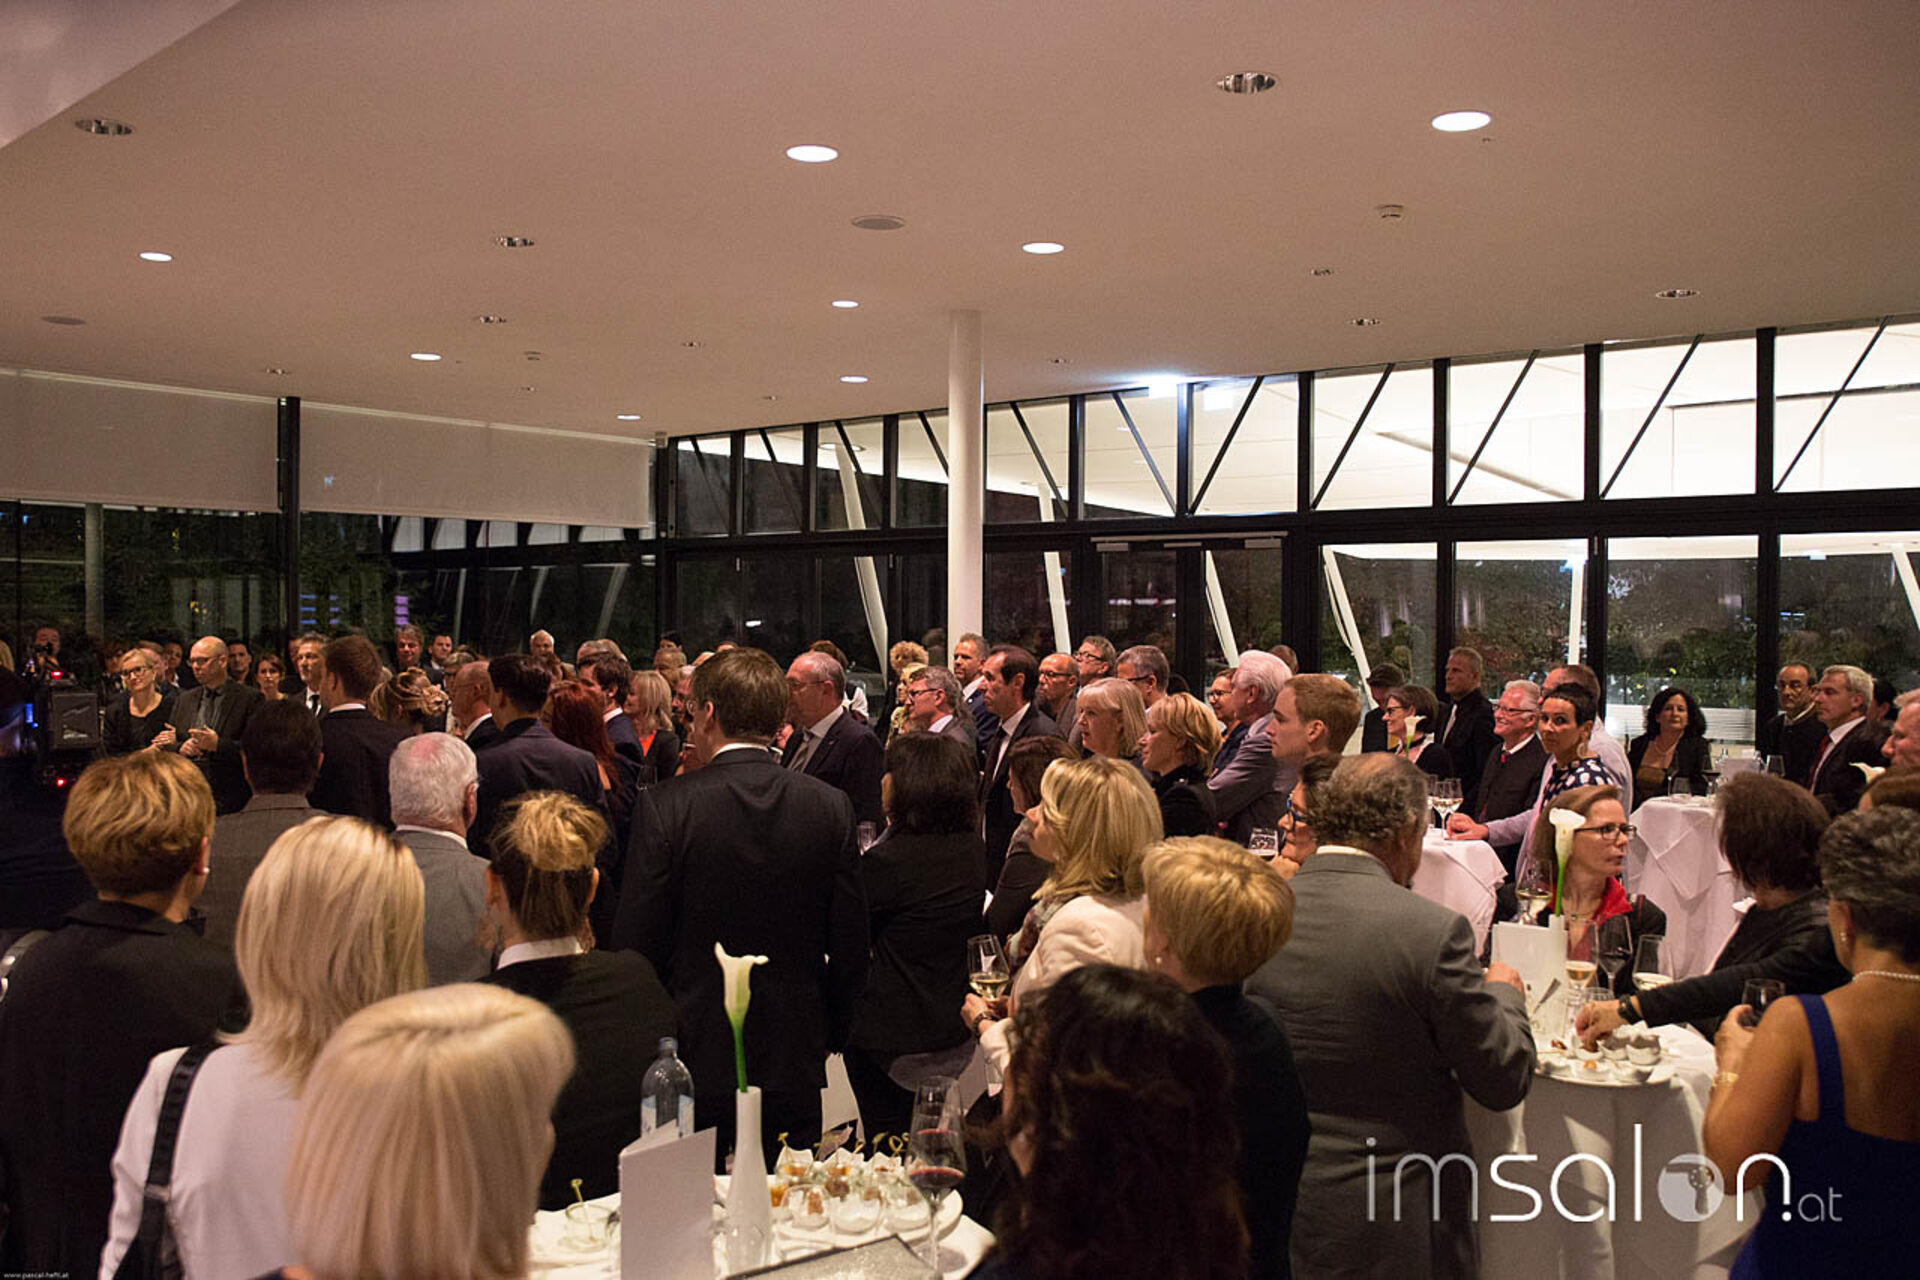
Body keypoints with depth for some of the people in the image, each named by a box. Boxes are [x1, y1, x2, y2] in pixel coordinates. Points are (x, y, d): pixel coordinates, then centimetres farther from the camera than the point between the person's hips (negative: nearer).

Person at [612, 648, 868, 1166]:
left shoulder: (664, 807, -12)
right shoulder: (831, 807, -3)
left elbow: (636, 944, -8)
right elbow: (850, 946, 1)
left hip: (694, 1066, -2)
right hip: (794, 1068, 3)